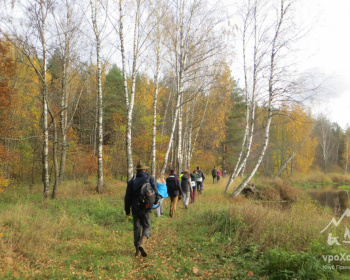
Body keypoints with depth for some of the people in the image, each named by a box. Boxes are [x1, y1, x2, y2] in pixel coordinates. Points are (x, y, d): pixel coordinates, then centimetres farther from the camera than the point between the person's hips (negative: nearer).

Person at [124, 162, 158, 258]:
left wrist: (127, 210, 10)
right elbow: (155, 193, -6)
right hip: (145, 208, -2)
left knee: (137, 228, 12)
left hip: (135, 208, 2)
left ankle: (138, 251, 13)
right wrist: (155, 203, 12)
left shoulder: (132, 181, 3)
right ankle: (142, 243, -17)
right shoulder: (150, 179, -3)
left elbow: (127, 197, 3)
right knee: (146, 227, 9)